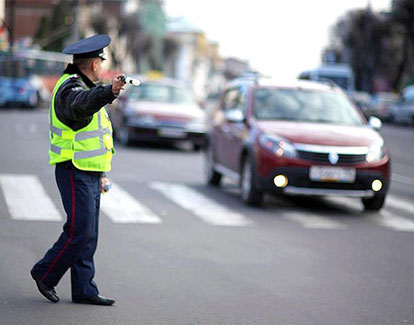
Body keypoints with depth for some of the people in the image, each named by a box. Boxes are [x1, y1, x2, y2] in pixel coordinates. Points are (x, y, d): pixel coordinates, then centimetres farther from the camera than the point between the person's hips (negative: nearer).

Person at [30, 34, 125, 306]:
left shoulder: (87, 87, 20)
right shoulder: (70, 88, -13)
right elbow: (81, 105, -39)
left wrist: (101, 173, 26)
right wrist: (109, 92, -58)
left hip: (90, 173, 10)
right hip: (75, 172, -10)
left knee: (88, 236, 8)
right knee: (80, 232, -10)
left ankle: (84, 290, 12)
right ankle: (45, 274, 7)